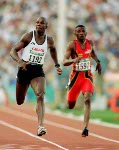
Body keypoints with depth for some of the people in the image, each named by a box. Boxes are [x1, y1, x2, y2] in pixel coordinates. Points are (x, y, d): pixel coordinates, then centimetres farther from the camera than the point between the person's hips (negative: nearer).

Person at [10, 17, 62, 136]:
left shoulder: (49, 40, 1)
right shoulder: (28, 36, -9)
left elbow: (52, 49, 26)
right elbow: (13, 51, -11)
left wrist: (57, 65, 21)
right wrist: (19, 61, -30)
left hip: (38, 70, 1)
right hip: (24, 68, -1)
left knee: (40, 96, -25)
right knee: (20, 102, 12)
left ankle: (40, 126, -33)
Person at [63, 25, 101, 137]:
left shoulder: (90, 43, 2)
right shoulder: (72, 45, -12)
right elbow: (64, 62, -21)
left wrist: (98, 62, 14)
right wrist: (73, 60, -40)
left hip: (87, 76, 2)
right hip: (76, 76, -2)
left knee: (87, 100, -21)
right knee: (70, 106, 8)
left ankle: (86, 128, -24)